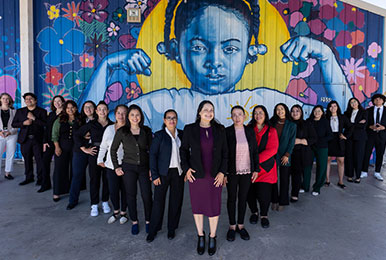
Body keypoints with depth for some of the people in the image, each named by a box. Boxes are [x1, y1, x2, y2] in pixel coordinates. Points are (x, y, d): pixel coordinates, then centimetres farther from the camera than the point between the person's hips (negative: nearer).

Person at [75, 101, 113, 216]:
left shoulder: (112, 125, 3)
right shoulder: (91, 124, 0)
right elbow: (77, 135, 2)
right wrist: (84, 148, -3)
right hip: (94, 155, -1)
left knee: (107, 179, 9)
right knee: (94, 179, 5)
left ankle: (105, 202, 27)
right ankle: (94, 205, 18)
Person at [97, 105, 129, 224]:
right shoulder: (109, 129, 4)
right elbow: (103, 146, 12)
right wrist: (100, 159, 10)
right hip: (111, 166, 2)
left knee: (125, 190, 9)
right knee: (113, 190, 3)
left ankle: (123, 212, 32)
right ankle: (116, 211, 30)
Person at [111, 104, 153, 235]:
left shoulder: (146, 131, 0)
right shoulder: (122, 131, -3)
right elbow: (113, 149, 7)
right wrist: (116, 167, 2)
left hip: (144, 167, 1)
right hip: (128, 168, 0)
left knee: (147, 195, 0)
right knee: (131, 196, 8)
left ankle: (148, 221, 20)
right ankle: (134, 222, 24)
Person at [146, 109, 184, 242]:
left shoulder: (182, 134, 6)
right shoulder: (159, 135, -3)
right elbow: (153, 155, -5)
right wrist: (154, 175, -10)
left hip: (178, 172, 3)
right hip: (163, 172, -3)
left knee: (176, 201, 9)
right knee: (158, 200, 2)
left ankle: (172, 228, 26)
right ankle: (153, 230, 19)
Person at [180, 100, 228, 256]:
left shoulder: (219, 130, 1)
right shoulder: (189, 129, -2)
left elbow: (225, 152, 4)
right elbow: (184, 149, 7)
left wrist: (222, 172, -3)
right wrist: (186, 168, -3)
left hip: (215, 175, 0)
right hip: (196, 175, 0)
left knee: (214, 207, 8)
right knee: (197, 206, 11)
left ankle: (212, 237, 31)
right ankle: (201, 236, 33)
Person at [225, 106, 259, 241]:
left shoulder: (250, 131, 2)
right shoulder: (226, 132, -7)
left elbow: (255, 151, 6)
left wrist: (256, 169, 3)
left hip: (247, 171, 2)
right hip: (231, 172, -2)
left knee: (243, 198, 12)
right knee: (231, 198, 9)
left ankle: (241, 225, 29)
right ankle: (232, 226, 25)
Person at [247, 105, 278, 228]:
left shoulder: (271, 131, 3)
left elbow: (272, 149, -7)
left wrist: (257, 159, -16)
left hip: (265, 167, -1)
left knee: (264, 193, -3)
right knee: (250, 192, 4)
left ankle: (264, 215, 22)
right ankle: (254, 212, 31)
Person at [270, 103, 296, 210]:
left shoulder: (291, 125, 2)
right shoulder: (272, 123, 7)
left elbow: (292, 141, -2)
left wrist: (287, 155, -11)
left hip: (284, 156, -2)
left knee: (284, 179, 5)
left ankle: (282, 202, 17)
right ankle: (274, 200, 19)